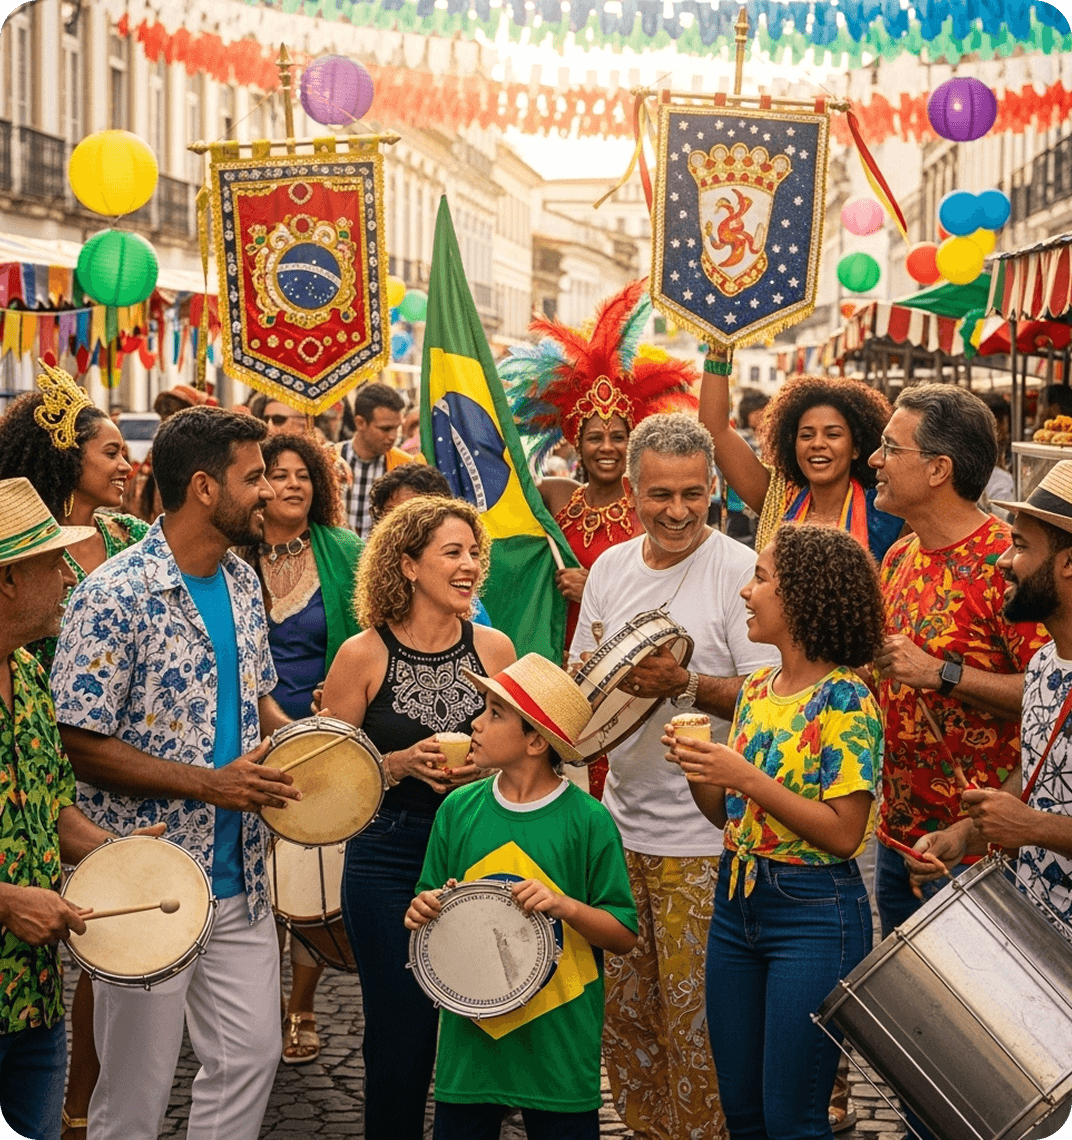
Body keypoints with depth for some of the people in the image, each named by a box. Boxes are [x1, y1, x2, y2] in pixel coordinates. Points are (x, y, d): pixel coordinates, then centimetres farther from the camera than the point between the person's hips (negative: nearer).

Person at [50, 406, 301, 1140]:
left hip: (240, 879, 7)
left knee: (252, 1055, 13)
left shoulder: (242, 584, 6)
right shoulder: (115, 597, -17)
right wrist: (209, 784, -22)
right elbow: (78, 745, -18)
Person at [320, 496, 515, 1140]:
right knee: (400, 1044, 3)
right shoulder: (364, 656, -5)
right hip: (390, 863, -2)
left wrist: (486, 768, -7)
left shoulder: (493, 648, 3)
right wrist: (402, 765, -14)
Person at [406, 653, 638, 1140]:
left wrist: (565, 907, -21)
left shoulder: (588, 821, -9)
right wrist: (422, 913, -11)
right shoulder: (458, 809, 1)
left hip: (559, 1043, -3)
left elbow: (624, 935, -5)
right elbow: (431, 906, 11)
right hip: (470, 1043, 3)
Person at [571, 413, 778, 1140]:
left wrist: (684, 683, -28)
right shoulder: (611, 567, 8)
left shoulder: (739, 571, -11)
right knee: (623, 1008, 15)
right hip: (622, 822, 6)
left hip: (704, 839, -6)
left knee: (696, 1020, 0)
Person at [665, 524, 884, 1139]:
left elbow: (843, 833, -19)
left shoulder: (845, 700, -14)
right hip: (737, 899, 8)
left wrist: (748, 778, -22)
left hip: (814, 915, -7)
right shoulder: (756, 690, 9)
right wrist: (697, 768, -5)